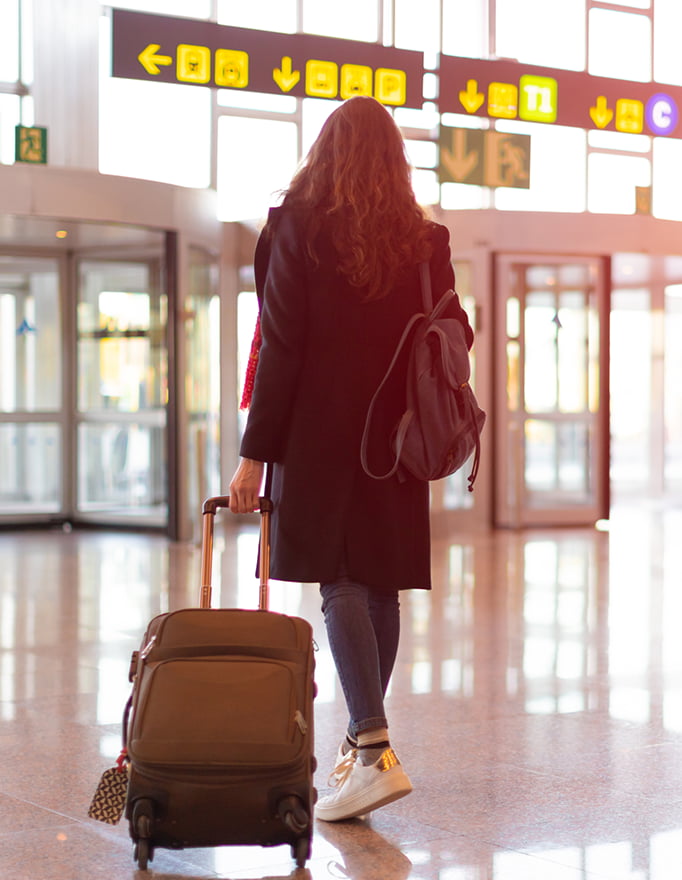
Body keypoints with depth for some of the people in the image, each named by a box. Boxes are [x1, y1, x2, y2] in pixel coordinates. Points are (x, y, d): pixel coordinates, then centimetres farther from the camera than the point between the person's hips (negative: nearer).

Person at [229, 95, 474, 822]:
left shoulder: (299, 228, -4)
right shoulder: (425, 240, 7)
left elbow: (280, 349, -8)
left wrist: (255, 453, -6)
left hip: (321, 435, -4)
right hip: (397, 438, 5)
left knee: (340, 586, -8)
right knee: (380, 588, 11)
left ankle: (375, 753, -20)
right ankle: (362, 737, 21)